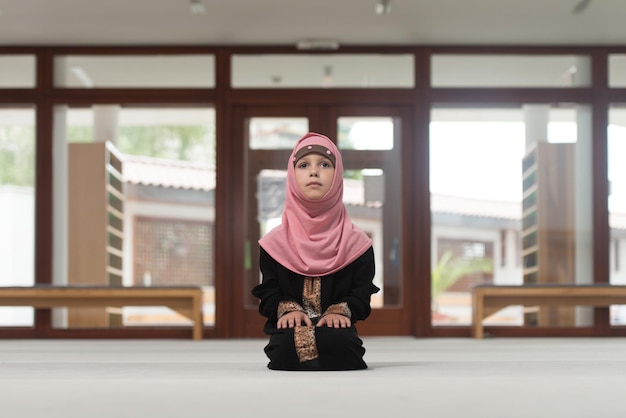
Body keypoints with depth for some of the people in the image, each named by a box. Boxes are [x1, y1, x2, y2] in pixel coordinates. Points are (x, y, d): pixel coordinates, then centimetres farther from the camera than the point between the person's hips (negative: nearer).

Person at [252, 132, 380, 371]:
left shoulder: (355, 242, 5)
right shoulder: (276, 242, 7)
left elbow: (362, 292, 4)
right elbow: (269, 291, 7)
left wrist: (341, 311, -16)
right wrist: (288, 308, -13)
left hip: (334, 328, 0)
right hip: (292, 328, 0)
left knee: (338, 342, -36)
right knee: (286, 345, -35)